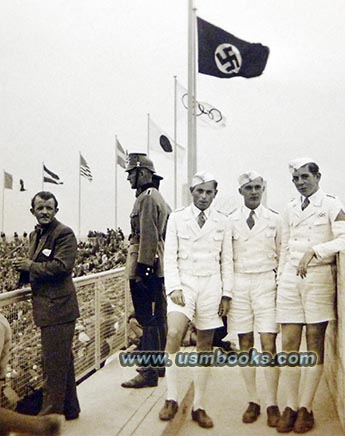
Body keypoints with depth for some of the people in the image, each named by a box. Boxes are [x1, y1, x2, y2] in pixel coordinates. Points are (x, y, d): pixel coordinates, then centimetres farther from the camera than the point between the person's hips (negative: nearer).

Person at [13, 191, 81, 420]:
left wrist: (30, 266, -15)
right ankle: (69, 408, 31)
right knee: (62, 360, 18)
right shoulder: (35, 235, 16)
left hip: (58, 307, -9)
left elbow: (61, 266, -23)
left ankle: (51, 413, 10)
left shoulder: (64, 233, -12)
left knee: (54, 362, -2)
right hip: (47, 307, 10)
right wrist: (24, 267, 0)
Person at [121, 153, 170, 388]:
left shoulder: (146, 198, -13)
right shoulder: (158, 197, 19)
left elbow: (147, 236, -21)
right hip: (158, 268, 11)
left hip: (146, 269, -11)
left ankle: (149, 372, 0)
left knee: (149, 319, -6)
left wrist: (142, 267, -21)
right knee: (158, 317, 16)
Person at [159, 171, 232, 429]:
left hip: (211, 285, 2)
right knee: (174, 335, -22)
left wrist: (226, 294, 2)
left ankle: (199, 407, 17)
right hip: (184, 282, -1)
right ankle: (171, 399, -8)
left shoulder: (223, 222, 7)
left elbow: (227, 260, 8)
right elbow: (170, 257, -1)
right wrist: (174, 288, -12)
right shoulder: (176, 218, 3)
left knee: (205, 345, 6)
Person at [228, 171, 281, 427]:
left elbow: (282, 255, 9)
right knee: (245, 345, 6)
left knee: (269, 345, -3)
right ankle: (253, 401, 18)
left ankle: (272, 404, 9)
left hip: (266, 283, -1)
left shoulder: (275, 219, 4)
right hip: (239, 283, 1)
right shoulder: (230, 221, 5)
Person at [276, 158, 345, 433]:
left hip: (319, 278, -4)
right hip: (290, 278, 4)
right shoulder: (290, 210, 17)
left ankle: (306, 408, 6)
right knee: (289, 344, 1)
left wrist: (315, 251, -18)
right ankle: (291, 406, 8)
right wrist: (281, 278, 13)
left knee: (315, 343, -1)